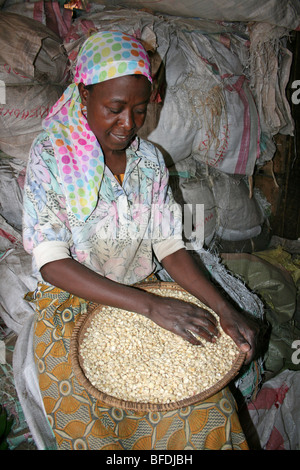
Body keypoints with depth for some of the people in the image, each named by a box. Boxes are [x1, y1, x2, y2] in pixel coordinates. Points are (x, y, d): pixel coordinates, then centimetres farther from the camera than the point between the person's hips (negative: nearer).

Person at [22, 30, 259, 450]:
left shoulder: (150, 160, 1)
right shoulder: (50, 158, -12)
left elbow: (168, 246, 0)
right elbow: (52, 263, -19)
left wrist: (224, 309, -15)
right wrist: (151, 305, -27)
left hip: (146, 299, 3)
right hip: (71, 305, -2)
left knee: (208, 414, -12)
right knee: (90, 432, -14)